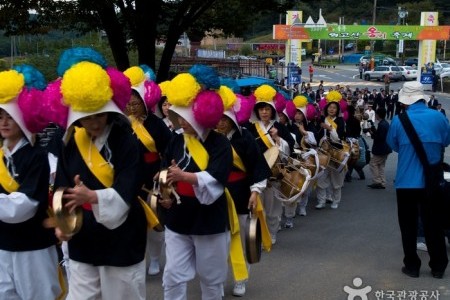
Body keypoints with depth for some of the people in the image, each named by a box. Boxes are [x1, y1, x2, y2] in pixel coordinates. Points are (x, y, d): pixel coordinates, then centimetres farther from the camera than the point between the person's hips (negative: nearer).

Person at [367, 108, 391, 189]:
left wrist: (372, 133, -14)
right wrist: (375, 131, 7)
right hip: (385, 149, 10)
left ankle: (377, 182, -3)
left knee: (373, 163, -1)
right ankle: (382, 183, 16)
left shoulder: (381, 125, -22)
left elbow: (380, 138, -25)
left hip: (380, 150, -10)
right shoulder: (386, 123, 10)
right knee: (381, 166, 15)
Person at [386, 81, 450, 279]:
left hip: (407, 181, -2)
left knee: (408, 225, 10)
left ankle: (412, 266, 15)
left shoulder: (399, 120, -9)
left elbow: (393, 146, 4)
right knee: (433, 224, 12)